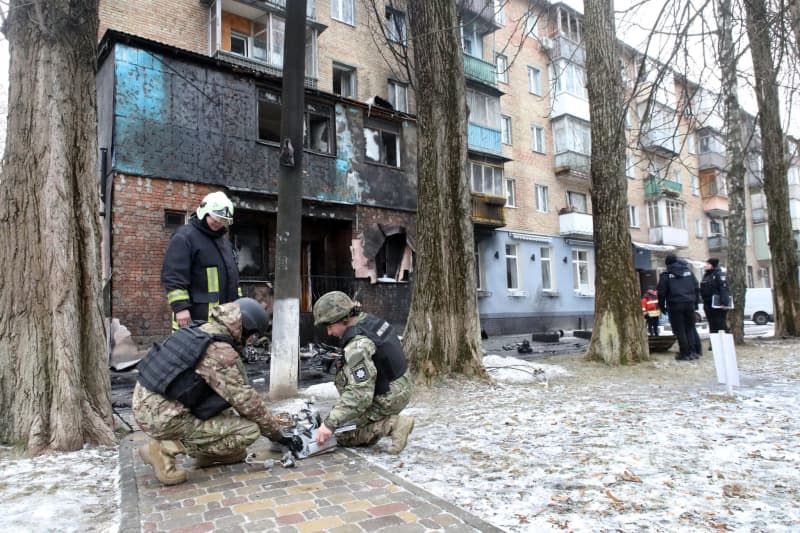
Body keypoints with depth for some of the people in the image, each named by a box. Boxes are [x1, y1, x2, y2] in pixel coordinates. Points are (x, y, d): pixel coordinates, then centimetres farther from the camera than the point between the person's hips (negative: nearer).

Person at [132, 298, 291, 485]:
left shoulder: (197, 331, 8)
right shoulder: (220, 352, -21)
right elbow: (245, 400, -15)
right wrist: (275, 432, 1)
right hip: (164, 419, -9)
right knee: (249, 430, -9)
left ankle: (207, 453, 14)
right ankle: (168, 448, -7)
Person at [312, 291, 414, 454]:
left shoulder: (358, 345, -27)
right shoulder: (369, 319, 0)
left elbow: (360, 394, -32)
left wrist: (330, 423, -29)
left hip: (389, 398, -9)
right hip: (400, 386, 9)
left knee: (342, 435, 2)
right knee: (343, 374, 20)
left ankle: (394, 424, -9)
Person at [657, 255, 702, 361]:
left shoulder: (665, 275, -3)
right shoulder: (688, 271, 11)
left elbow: (661, 292, -5)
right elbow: (696, 287, 13)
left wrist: (661, 306, 5)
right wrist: (696, 302, 19)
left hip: (675, 305, -5)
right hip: (690, 304, 5)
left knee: (679, 330, 0)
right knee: (690, 328, 14)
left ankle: (685, 353, 1)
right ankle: (693, 351, 14)